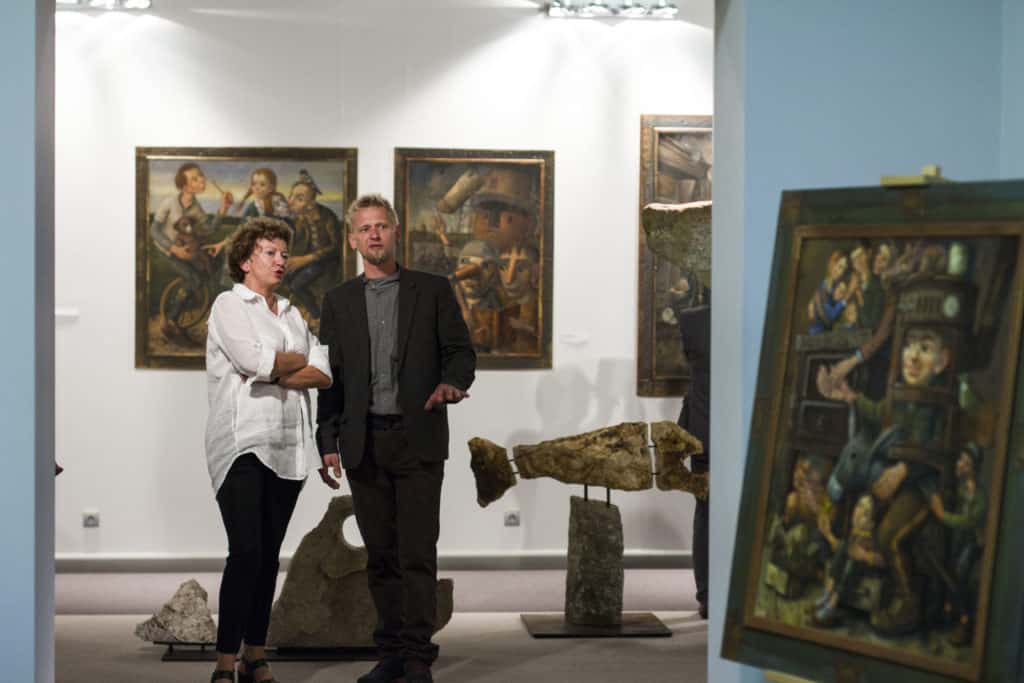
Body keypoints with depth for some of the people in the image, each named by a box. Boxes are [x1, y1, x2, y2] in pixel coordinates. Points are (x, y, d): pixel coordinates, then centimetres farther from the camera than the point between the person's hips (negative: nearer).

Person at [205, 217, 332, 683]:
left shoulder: (290, 313, 19)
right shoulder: (229, 305, 1)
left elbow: (323, 374, 6)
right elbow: (254, 360, -16)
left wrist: (274, 371, -8)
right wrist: (298, 360, 0)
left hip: (288, 448, 6)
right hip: (243, 445, -6)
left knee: (269, 555, 7)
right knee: (246, 552, -14)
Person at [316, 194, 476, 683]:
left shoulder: (433, 290, 4)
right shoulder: (338, 301, 10)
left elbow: (461, 351, 3)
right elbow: (330, 377, 9)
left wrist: (451, 383, -20)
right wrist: (328, 443, 3)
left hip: (418, 439, -2)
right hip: (363, 444, 3)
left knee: (417, 552, -6)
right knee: (380, 554, 7)